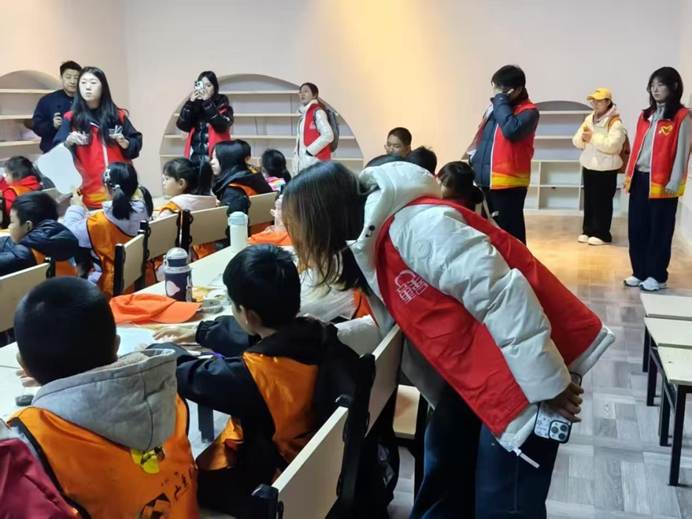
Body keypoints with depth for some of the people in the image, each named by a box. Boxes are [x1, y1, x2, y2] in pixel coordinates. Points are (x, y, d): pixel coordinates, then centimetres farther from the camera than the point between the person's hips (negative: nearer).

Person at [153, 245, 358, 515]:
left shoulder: (255, 373, -33)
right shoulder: (318, 334, -15)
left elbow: (193, 377, -15)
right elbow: (260, 334, 5)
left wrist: (159, 351, 6)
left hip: (270, 485, -7)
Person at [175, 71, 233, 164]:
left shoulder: (222, 104, 3)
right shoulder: (193, 105, 13)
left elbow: (221, 126, -15)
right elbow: (182, 126, 0)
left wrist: (207, 102, -15)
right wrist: (190, 103, -9)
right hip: (194, 157, 4)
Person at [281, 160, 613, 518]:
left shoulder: (414, 224, -26)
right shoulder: (371, 246, 6)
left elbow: (501, 294, -28)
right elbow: (389, 323, 16)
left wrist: (547, 384, -23)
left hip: (529, 367, -9)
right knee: (443, 482, 18)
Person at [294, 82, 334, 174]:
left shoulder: (317, 112, -6)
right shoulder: (304, 114, 20)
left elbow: (328, 135, -17)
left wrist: (310, 151, -14)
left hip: (315, 161, -9)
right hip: (303, 163, 9)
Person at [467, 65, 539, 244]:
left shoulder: (528, 111, -10)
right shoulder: (495, 106, 14)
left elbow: (511, 130, -29)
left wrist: (501, 102, -17)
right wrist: (475, 162, 15)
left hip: (508, 182, -8)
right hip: (487, 179, 8)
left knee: (509, 232, -6)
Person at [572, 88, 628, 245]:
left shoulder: (615, 122, -12)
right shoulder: (589, 119, 10)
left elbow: (612, 145, -24)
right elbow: (576, 141, 8)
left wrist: (593, 138, -20)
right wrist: (583, 138, -15)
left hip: (606, 169, -7)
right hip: (588, 166, 7)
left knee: (602, 202, -1)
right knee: (588, 200, 12)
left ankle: (601, 234, 7)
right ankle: (588, 230, 22)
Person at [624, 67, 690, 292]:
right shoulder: (645, 115, 14)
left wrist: (673, 183, -13)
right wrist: (628, 175, 11)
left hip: (662, 183, -6)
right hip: (639, 179, 6)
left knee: (659, 230, 2)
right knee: (636, 228, 9)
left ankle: (657, 276, 12)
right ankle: (640, 272, 20)